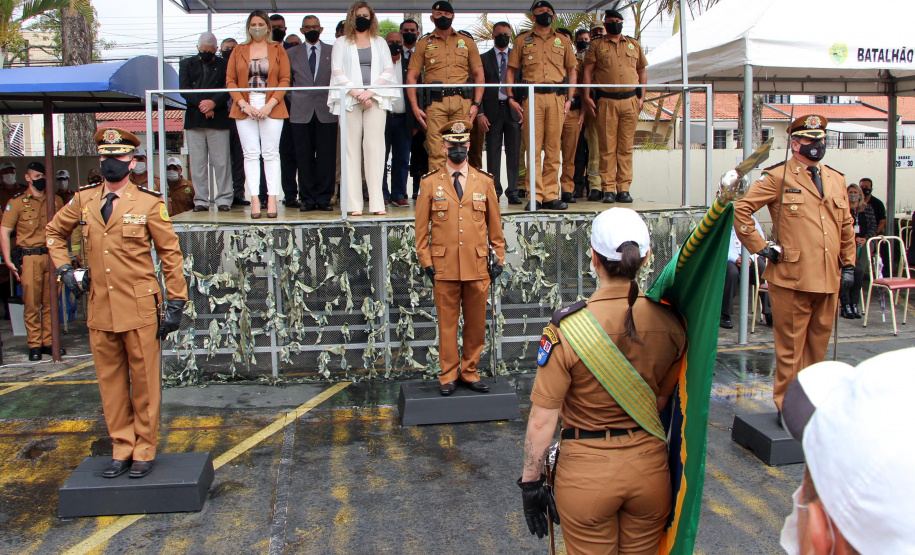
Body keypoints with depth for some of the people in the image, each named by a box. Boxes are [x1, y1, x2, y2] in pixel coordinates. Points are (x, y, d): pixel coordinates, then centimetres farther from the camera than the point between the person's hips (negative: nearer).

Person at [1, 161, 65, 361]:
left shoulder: (55, 201, 11)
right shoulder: (17, 202, 1)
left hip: (52, 257, 3)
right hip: (30, 258, -3)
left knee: (50, 303, 6)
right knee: (31, 303, -1)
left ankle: (48, 342, 15)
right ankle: (34, 345, 7)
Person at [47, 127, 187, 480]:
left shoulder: (149, 203, -4)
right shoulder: (84, 201, 7)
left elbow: (171, 254, -2)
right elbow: (54, 232, 25)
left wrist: (175, 304, -5)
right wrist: (64, 269, 11)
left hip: (139, 309, -4)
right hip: (100, 310, 4)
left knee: (144, 383, 4)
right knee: (110, 384, 11)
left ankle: (144, 451, 17)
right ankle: (121, 450, 24)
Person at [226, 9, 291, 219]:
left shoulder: (278, 50, 8)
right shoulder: (238, 51, 12)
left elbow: (285, 80, 1)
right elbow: (230, 80, 7)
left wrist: (270, 104, -10)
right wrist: (243, 104, -7)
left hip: (271, 107, -1)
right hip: (245, 108, 1)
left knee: (271, 154, -3)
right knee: (250, 154, -2)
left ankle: (272, 200, 0)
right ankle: (255, 201, -1)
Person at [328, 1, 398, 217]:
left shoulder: (380, 43, 19)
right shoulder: (341, 43, 15)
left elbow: (388, 71, 8)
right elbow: (337, 72, 4)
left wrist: (370, 91, -7)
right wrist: (356, 93, -10)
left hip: (376, 100, 1)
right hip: (349, 100, -1)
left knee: (375, 148, -8)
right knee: (352, 149, -6)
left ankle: (376, 202, -10)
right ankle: (354, 203, -7)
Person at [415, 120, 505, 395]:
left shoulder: (484, 182, 8)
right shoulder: (430, 183, 3)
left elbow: (495, 224, 12)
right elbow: (421, 228, 5)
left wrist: (499, 259, 7)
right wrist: (426, 263, 0)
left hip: (477, 267, 2)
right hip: (444, 267, -2)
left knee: (476, 324, 8)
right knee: (447, 324, 4)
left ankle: (469, 372, 22)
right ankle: (448, 376, 16)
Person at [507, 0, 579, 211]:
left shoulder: (563, 41, 18)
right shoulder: (522, 40, 13)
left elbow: (572, 70, 18)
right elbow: (511, 70, 12)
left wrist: (569, 99, 6)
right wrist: (511, 98, 0)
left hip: (557, 98, 2)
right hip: (532, 97, -2)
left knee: (553, 148, 0)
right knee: (533, 148, -6)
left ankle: (551, 196, 4)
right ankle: (535, 197, -4)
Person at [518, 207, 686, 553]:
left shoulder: (568, 329, -20)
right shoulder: (669, 323, -9)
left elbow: (542, 420, -16)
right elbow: (662, 401, 2)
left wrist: (530, 483, -4)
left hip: (586, 472, -3)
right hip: (650, 467, 3)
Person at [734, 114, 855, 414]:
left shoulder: (836, 179, 16)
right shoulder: (778, 177, -3)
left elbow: (846, 226, 22)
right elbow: (741, 210, -7)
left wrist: (848, 264, 16)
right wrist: (761, 247, -8)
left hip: (829, 279, 6)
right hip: (792, 278, -6)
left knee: (818, 344, 14)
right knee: (790, 347, 1)